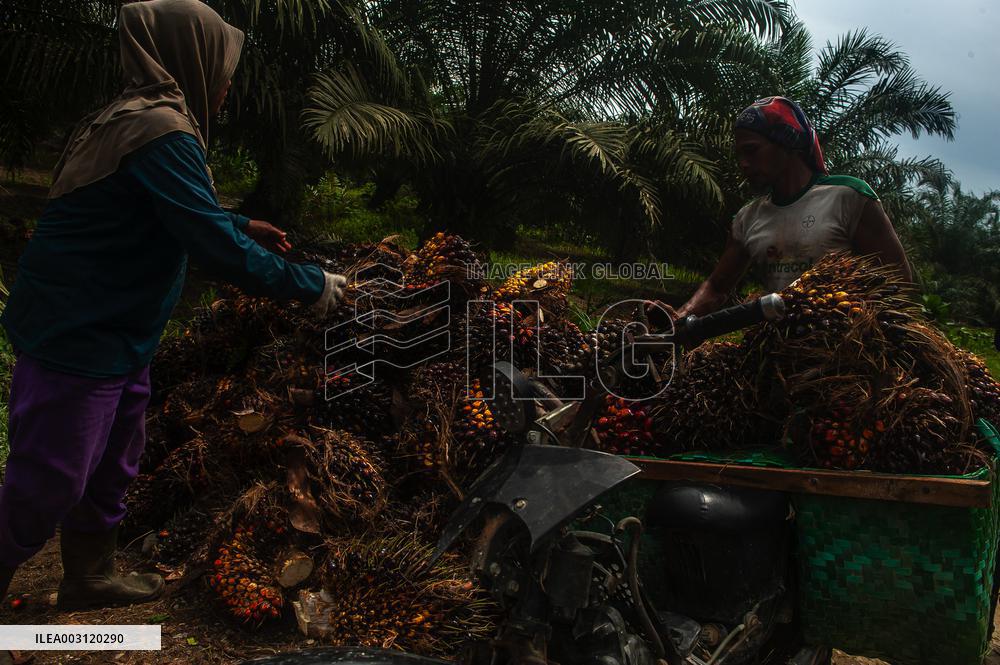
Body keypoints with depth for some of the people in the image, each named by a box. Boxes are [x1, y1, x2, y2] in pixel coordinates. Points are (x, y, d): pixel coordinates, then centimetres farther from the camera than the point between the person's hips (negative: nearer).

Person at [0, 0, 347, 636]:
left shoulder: (136, 117, 10)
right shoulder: (162, 132, -23)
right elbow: (216, 248, -26)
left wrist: (244, 225, 22)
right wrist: (313, 285, -17)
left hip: (114, 335, 10)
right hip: (80, 340, -10)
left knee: (113, 462, 21)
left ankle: (91, 577, 39)